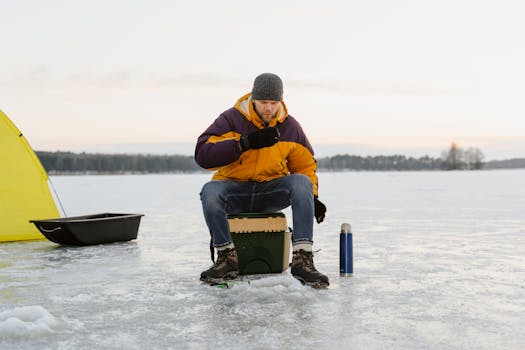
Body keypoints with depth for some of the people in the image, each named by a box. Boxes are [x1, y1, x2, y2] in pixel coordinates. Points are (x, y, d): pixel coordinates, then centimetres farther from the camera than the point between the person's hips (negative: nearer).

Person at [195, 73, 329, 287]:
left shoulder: (290, 127, 4)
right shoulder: (231, 119, -6)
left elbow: (305, 165, 16)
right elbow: (203, 154, -19)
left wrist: (313, 197, 0)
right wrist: (246, 142, -26)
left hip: (272, 192, 2)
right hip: (234, 190, -2)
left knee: (302, 182, -27)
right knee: (210, 191, -33)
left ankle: (303, 260, -31)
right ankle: (227, 258, -18)